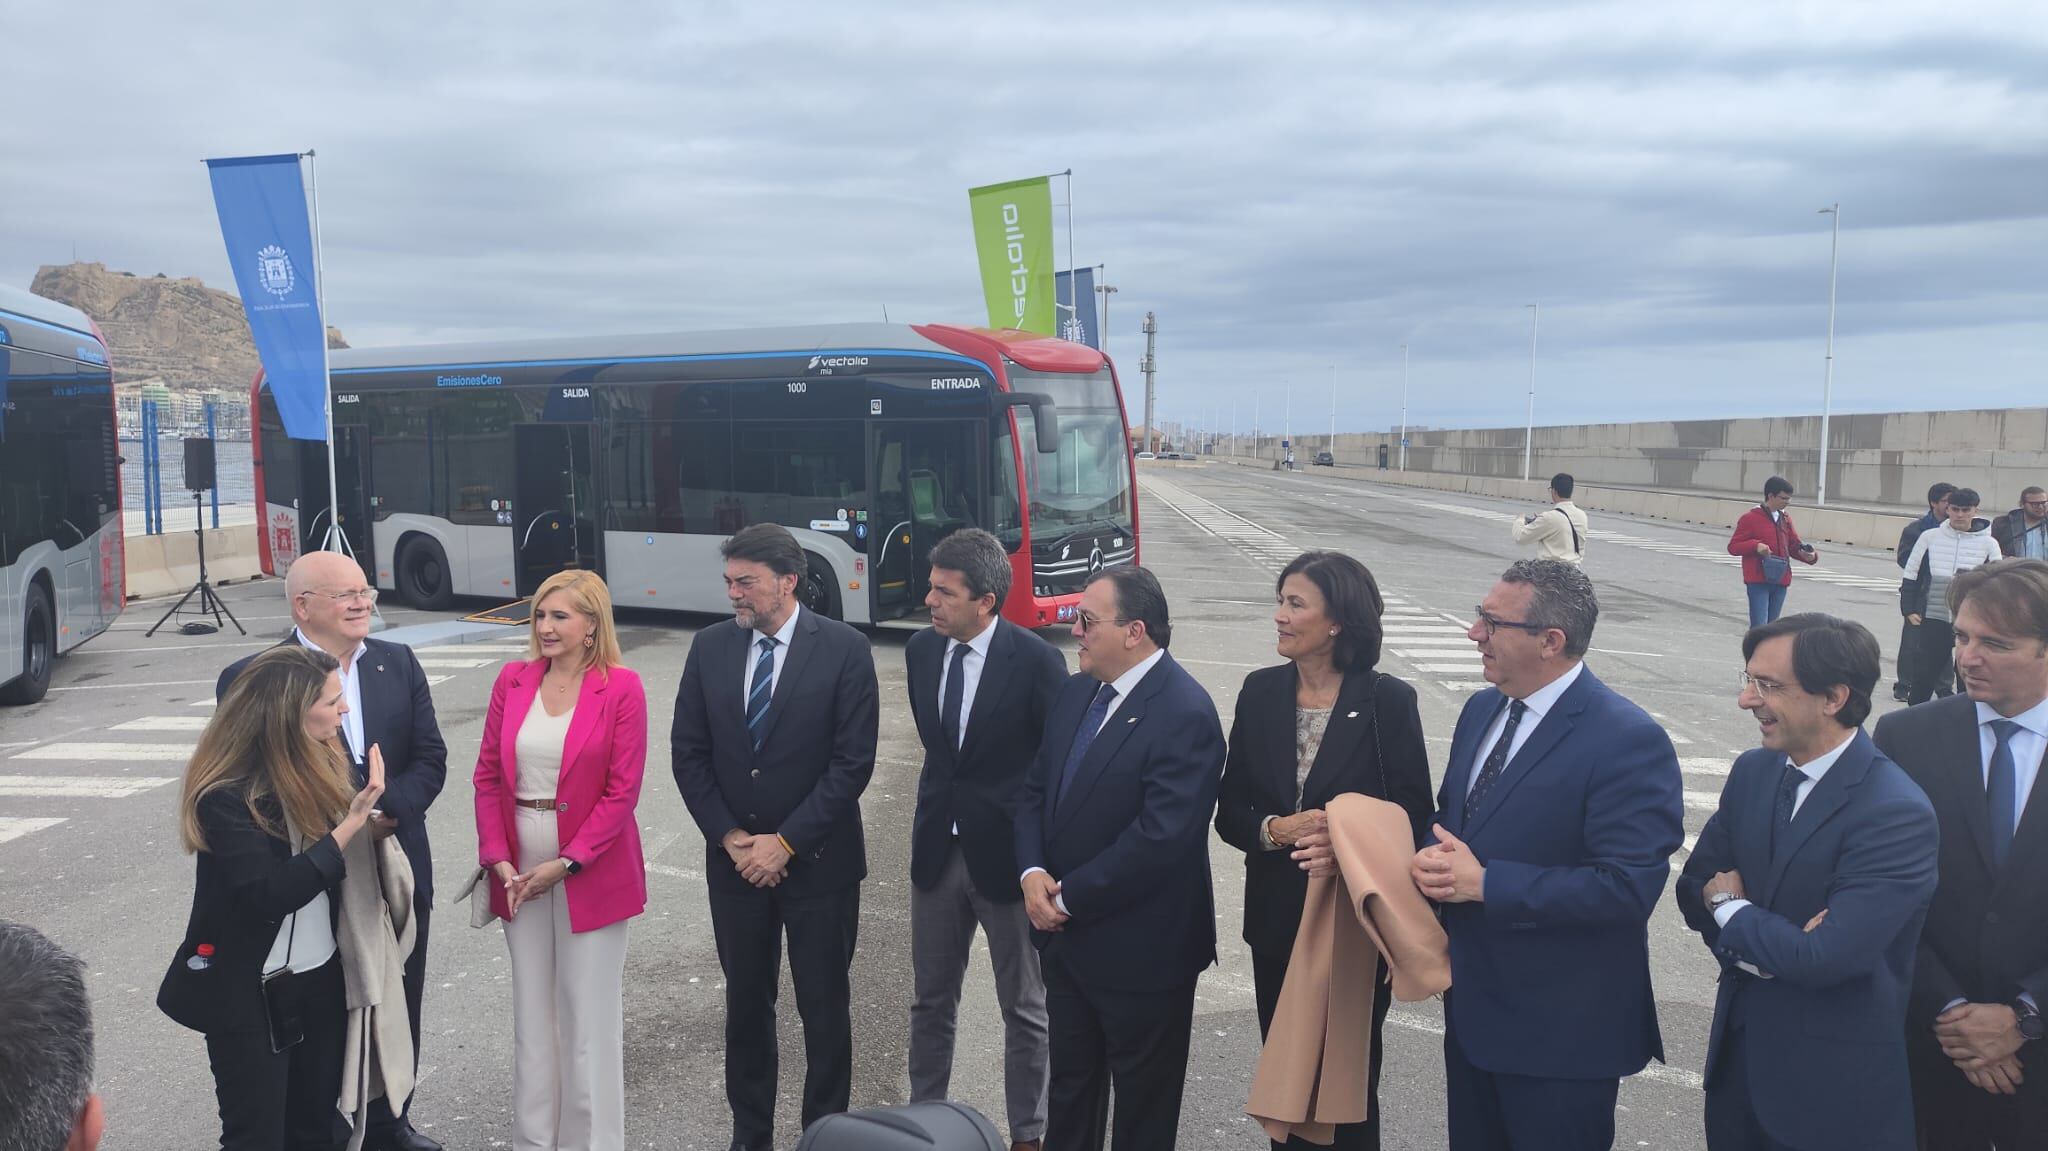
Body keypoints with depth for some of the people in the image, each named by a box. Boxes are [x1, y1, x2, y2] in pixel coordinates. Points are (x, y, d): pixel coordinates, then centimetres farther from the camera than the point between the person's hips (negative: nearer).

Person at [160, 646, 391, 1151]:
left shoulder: (320, 763, 0)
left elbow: (337, 864, 1)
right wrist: (352, 822, -28)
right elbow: (270, 894, -27)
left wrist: (368, 821, -18)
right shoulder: (226, 797, -20)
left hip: (322, 977, 6)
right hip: (248, 994, -6)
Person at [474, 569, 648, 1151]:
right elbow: (488, 775, 5)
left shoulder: (621, 688, -10)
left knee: (589, 1011, 6)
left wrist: (565, 864, -15)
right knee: (531, 1006, 14)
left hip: (590, 870, -4)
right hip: (519, 868, 4)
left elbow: (623, 791, -12)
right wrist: (499, 860, -5)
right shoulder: (513, 680, 3)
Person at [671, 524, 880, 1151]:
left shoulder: (844, 650, -11)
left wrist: (785, 842, -14)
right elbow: (689, 751, 3)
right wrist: (730, 837, -6)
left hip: (818, 860, -3)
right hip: (734, 858, 3)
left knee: (825, 1005, 8)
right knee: (745, 1001, 15)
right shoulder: (710, 646, 0)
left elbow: (853, 762, -13)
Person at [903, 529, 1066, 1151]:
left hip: (1006, 853, -5)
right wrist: (940, 801, 12)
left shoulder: (1036, 661, -17)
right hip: (937, 848, 5)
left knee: (1024, 1009, 12)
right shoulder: (921, 650, 0)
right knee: (931, 1000, 18)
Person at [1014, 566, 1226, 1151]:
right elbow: (1036, 790, 10)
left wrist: (1069, 897, -19)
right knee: (1069, 1083, 24)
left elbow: (1161, 837, -28)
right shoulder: (1077, 692, 4)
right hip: (1067, 937, 8)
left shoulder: (1185, 714, -22)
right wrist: (1033, 873, -8)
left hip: (1140, 950, -7)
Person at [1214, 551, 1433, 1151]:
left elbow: (1413, 818, -8)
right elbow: (1230, 812, 1)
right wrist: (1276, 830, -19)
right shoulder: (1260, 692, -1)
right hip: (1276, 921, 3)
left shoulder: (1388, 701, -11)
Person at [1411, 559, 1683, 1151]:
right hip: (1471, 1006, 8)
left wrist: (1487, 885, -25)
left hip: (1561, 1032, -7)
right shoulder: (1482, 710, 5)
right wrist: (1435, 857, -8)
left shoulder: (1628, 741, -20)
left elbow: (1628, 886, -26)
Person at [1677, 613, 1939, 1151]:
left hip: (1831, 1083, -6)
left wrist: (1728, 906, -10)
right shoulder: (1752, 770, 0)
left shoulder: (1896, 814, -23)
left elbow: (1825, 959, -26)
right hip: (1738, 1047, 6)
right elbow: (1695, 886, 4)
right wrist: (1772, 947, -15)